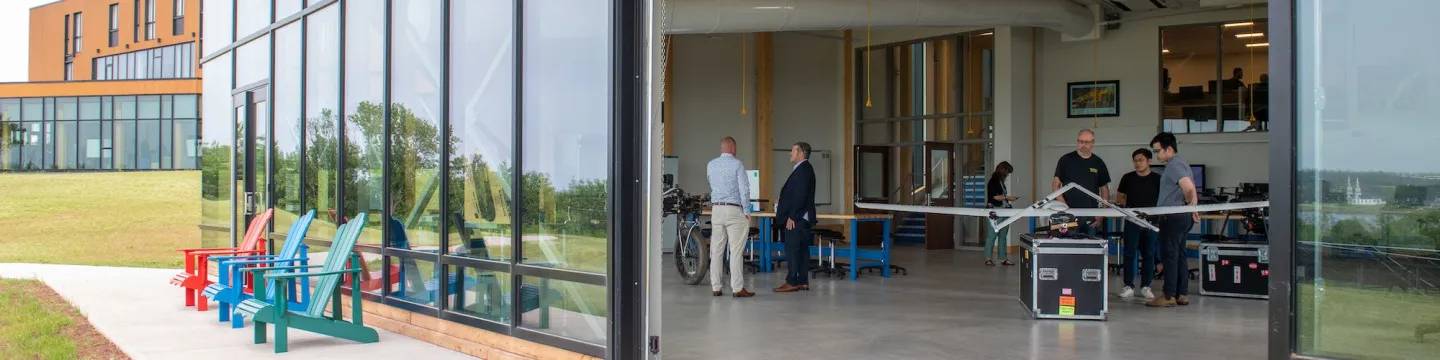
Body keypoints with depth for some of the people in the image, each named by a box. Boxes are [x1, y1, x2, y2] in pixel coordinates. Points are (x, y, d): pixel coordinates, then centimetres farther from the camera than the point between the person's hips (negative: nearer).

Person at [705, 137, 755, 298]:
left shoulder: (711, 165, 8)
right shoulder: (737, 164, -8)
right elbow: (744, 189, -11)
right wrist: (746, 211, -5)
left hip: (716, 209, 5)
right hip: (734, 210, -5)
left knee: (716, 249, 7)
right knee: (736, 250, -4)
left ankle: (715, 287, 9)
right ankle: (738, 288, -5)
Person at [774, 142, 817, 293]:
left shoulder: (803, 170, -15)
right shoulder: (804, 169, 16)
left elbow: (800, 195, -21)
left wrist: (792, 216, -20)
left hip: (797, 218, -10)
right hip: (802, 218, 10)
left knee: (792, 249, -8)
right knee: (801, 249, 10)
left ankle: (792, 282, -6)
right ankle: (803, 282, 13)